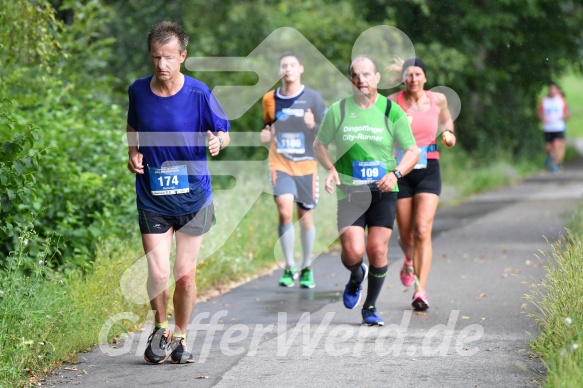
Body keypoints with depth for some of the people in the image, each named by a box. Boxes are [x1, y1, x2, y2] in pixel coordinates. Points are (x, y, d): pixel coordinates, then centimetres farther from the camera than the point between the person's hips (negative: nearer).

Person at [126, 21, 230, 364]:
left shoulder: (199, 94, -10)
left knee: (185, 275, 2)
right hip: (152, 198, 1)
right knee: (158, 274, -7)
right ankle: (161, 329, 20)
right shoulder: (138, 91, -2)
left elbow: (223, 132, -2)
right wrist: (134, 153, 0)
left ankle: (180, 336, 25)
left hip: (193, 197, -1)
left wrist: (217, 142, -25)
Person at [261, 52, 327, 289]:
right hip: (280, 164, 0)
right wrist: (266, 135, -2)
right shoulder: (270, 99, 5)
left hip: (305, 165, 0)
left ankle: (307, 268, 25)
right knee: (284, 211, -18)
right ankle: (289, 267, -4)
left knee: (305, 216, 5)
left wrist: (313, 126, -23)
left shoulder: (312, 98, -2)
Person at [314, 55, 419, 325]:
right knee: (353, 252, -15)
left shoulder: (392, 111, 0)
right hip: (349, 191, 0)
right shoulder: (338, 110, 1)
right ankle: (356, 277, 23)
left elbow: (413, 151, 5)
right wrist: (330, 169, -7)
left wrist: (395, 174, -13)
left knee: (377, 250, -7)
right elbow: (319, 145, 13)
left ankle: (370, 307, 15)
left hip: (383, 191, 0)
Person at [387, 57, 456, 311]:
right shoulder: (393, 102, -4)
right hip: (401, 170, 0)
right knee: (406, 235, 8)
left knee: (422, 230, -15)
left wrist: (448, 133, 3)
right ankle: (409, 260, 46)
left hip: (429, 169, 0)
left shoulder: (437, 99, 2)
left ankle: (420, 291, -17)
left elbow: (446, 119, 23)